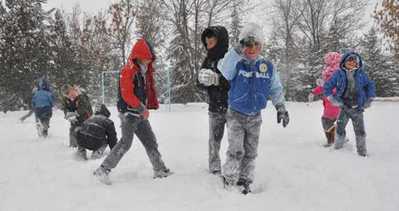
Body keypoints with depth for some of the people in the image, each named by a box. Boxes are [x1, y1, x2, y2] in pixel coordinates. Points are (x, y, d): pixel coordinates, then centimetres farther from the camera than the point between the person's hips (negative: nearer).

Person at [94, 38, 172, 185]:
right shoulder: (128, 71, -14)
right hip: (129, 113, -9)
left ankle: (160, 170, 20)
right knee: (126, 142, -15)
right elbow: (127, 95, -21)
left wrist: (145, 109, 11)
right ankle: (103, 170, -10)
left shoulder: (145, 71, 14)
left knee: (150, 141, 12)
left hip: (140, 114, 9)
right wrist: (142, 108, -23)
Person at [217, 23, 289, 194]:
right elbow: (223, 72, -31)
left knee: (250, 152, 11)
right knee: (236, 151, -9)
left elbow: (276, 90, 9)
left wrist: (281, 108, 7)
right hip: (235, 115, -3)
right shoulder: (236, 63, -10)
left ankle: (244, 180, 27)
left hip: (255, 117, 4)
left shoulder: (267, 66, -1)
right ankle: (229, 181, 8)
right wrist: (238, 51, -35)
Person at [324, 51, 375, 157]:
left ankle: (362, 151, 18)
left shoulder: (361, 74, 2)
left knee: (360, 131, 3)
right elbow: (327, 87, 2)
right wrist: (333, 100, -4)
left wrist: (369, 100, 8)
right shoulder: (339, 74, -3)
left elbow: (370, 85, 15)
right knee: (340, 129, 0)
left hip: (358, 108, 1)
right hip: (344, 108, -1)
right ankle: (337, 148, 19)